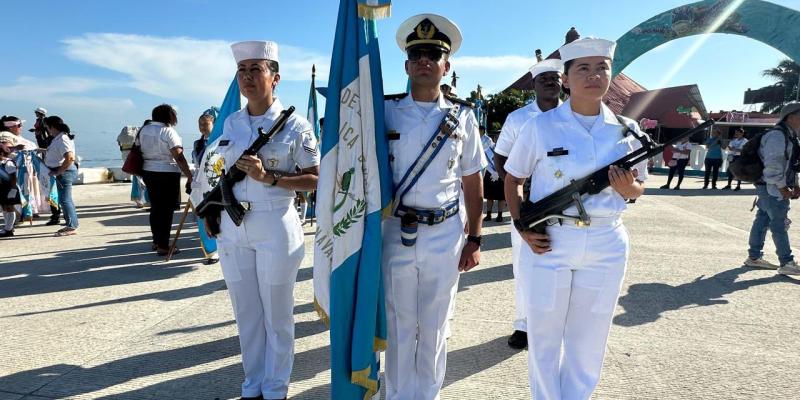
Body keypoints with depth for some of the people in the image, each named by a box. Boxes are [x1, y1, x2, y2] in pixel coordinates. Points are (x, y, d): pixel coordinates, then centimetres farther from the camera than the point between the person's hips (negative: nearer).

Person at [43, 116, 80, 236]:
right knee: (66, 199, 15)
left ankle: (72, 227, 0)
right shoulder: (59, 138, 12)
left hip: (65, 172, -11)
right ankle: (72, 225, 24)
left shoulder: (62, 139, -19)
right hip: (63, 172, 11)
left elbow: (70, 158, -30)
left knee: (65, 200, -6)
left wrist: (57, 172, -23)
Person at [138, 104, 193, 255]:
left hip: (148, 172, 8)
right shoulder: (168, 131, -13)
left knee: (155, 207, 17)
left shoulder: (143, 130, 10)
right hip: (167, 174, -8)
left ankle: (156, 241, 27)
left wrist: (143, 175, 23)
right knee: (166, 210, -2)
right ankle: (163, 246, 1)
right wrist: (190, 176, -21)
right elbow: (179, 157, -20)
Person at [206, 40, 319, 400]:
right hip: (232, 227, 5)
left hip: (275, 227, -5)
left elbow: (315, 181, -8)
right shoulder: (231, 123, 9)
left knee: (276, 315, 8)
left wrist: (268, 178, -19)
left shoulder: (295, 125, -7)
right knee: (246, 314, 14)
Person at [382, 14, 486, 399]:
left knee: (434, 328, 13)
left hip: (445, 235, 1)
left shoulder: (462, 116, 3)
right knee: (399, 328, 12)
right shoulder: (385, 110, 1)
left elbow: (472, 182, 7)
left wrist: (474, 240, 4)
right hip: (395, 232, 0)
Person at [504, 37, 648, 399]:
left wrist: (628, 188, -11)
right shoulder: (540, 127, -4)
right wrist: (521, 226, -7)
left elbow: (639, 187, 13)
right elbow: (512, 178, 5)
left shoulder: (627, 131, 3)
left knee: (588, 342, 15)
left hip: (606, 246, 2)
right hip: (547, 243, -2)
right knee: (544, 338, 11)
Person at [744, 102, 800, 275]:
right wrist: (783, 189, -19)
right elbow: (773, 165, -22)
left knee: (762, 221, 13)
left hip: (771, 189, 10)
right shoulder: (777, 135, -16)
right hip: (772, 188, -10)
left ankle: (754, 257, 21)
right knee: (779, 225, -5)